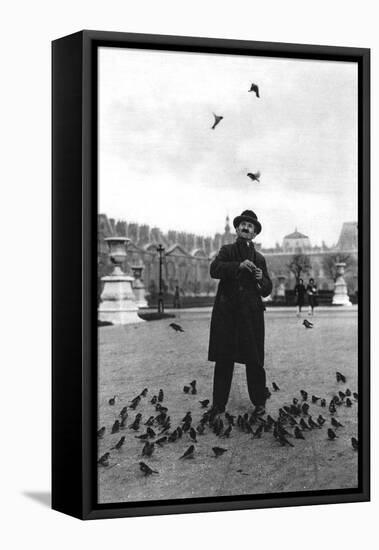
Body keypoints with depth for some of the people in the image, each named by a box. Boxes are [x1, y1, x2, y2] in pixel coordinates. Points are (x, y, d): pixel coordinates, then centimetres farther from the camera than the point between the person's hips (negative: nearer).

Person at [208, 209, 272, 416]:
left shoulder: (259, 258, 15)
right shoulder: (227, 251, 10)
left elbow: (267, 290, 15)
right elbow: (214, 270, -10)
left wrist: (261, 279, -7)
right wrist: (239, 265, -21)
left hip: (251, 313, 1)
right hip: (226, 312, -1)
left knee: (254, 360, -1)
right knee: (223, 360, 0)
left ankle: (259, 403, 9)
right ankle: (218, 403, 6)